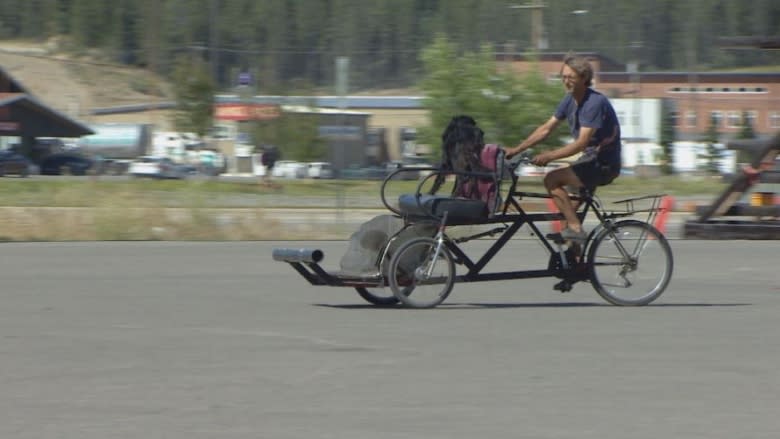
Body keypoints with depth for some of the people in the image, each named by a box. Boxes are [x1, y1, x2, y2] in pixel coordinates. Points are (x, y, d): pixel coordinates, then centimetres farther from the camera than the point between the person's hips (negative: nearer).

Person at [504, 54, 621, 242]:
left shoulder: (595, 102, -21)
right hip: (589, 159, 9)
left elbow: (581, 142, -27)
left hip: (604, 164, -9)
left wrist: (549, 156, -31)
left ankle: (575, 228, -18)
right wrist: (516, 150, 5)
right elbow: (546, 128, 11)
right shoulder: (570, 100, 7)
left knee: (552, 180, -18)